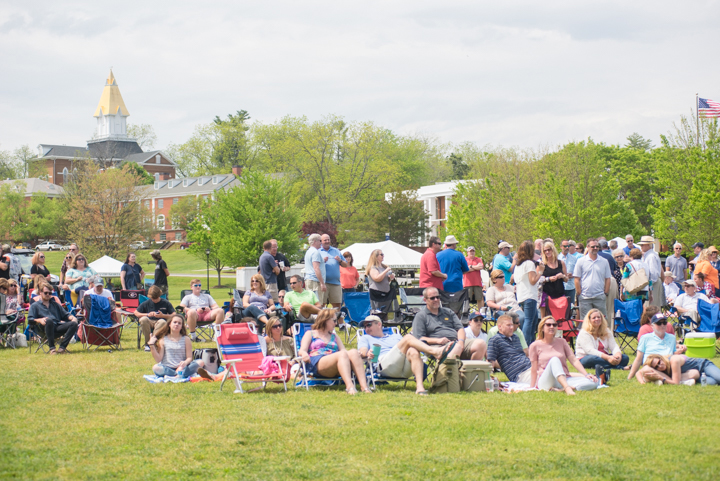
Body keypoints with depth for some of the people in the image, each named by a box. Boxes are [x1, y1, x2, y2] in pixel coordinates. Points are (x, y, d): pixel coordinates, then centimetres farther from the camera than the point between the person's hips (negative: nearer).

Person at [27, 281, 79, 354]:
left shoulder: (55, 304, 33)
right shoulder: (35, 306, 20)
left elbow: (65, 315, 27)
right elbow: (30, 320, 6)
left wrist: (71, 317, 3)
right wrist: (39, 320, -16)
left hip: (58, 327, 4)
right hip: (44, 329, -4)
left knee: (73, 324, -24)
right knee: (49, 320, -40)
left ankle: (62, 347, -33)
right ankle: (52, 348, -37)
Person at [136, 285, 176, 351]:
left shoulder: (165, 303, 6)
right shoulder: (146, 303, 9)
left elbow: (174, 315, 1)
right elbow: (136, 313, 9)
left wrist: (163, 315, -14)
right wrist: (147, 314, -5)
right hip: (149, 322, 2)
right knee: (143, 319, -35)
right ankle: (147, 343, -20)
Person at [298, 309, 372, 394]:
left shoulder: (334, 336, 36)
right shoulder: (310, 334, 22)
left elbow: (343, 350, 22)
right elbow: (302, 350, 6)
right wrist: (304, 354, -21)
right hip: (317, 364, -4)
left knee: (354, 352, -27)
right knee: (342, 355, -35)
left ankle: (364, 386, -46)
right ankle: (350, 386, -56)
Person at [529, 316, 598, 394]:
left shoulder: (561, 342, 15)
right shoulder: (535, 346, 5)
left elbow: (574, 360, 7)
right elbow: (534, 369, 6)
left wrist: (586, 375, -5)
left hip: (564, 379, 4)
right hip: (545, 381, -3)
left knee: (593, 383, -22)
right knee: (554, 360, -34)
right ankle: (567, 388, -51)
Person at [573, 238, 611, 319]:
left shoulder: (604, 262, 10)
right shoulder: (581, 261, 4)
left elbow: (608, 279, 12)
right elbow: (577, 279, 3)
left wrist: (606, 293, 3)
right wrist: (579, 294, -3)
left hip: (600, 297, 1)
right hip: (585, 298, -1)